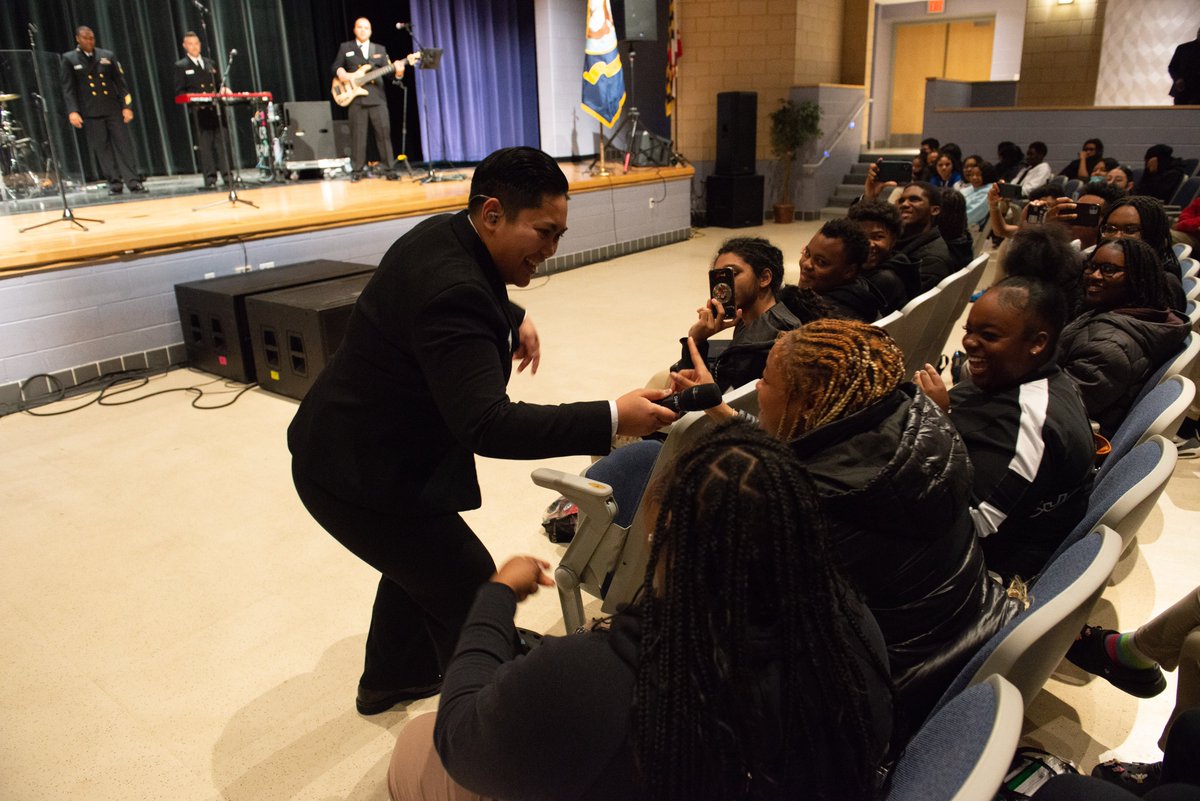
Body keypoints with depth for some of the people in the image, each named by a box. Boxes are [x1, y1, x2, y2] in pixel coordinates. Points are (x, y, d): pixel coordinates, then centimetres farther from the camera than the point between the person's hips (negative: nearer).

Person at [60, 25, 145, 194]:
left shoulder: (108, 55, 9)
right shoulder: (69, 59, 5)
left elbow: (120, 82, 7)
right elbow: (68, 89, 1)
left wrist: (127, 106, -3)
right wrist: (72, 111, -10)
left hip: (113, 108, 1)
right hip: (90, 112, -1)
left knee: (124, 144, -3)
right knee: (100, 149, -1)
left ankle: (133, 182, -4)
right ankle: (115, 183, 3)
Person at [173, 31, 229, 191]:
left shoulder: (211, 63, 19)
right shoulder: (181, 66, 6)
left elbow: (219, 84, 22)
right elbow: (179, 92, 0)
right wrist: (193, 100, -16)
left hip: (215, 109, 4)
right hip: (198, 112, -4)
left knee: (221, 144, 2)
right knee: (205, 146, -5)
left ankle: (227, 176, 5)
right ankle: (210, 179, -4)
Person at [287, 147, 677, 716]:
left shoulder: (444, 236, -2)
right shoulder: (451, 291, -32)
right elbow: (486, 425, -40)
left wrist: (515, 319, 6)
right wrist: (612, 419, -42)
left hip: (349, 447, 11)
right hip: (360, 477, -11)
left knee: (418, 561, 30)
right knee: (473, 599, -2)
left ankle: (390, 680, 52)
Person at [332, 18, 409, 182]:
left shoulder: (380, 49, 16)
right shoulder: (345, 47, 12)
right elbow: (335, 66, 10)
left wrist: (397, 71, -14)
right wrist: (340, 72, -13)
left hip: (377, 97, 1)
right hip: (356, 97, -1)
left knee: (384, 133, -3)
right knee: (358, 136, -1)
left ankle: (390, 169, 2)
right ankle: (356, 171, 5)